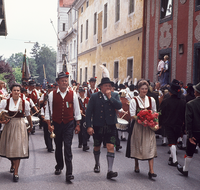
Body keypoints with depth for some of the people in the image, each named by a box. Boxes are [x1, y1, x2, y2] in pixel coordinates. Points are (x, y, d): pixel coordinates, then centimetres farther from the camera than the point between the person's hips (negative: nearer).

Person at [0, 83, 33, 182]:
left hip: (20, 126, -1)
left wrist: (31, 126, 20)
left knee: (18, 148, -6)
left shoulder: (25, 103, -2)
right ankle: (13, 164, 42)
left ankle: (16, 172, 2)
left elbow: (28, 115, 10)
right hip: (9, 126, 2)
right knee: (9, 147, 11)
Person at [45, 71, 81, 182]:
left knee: (67, 148, -7)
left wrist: (78, 125, 4)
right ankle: (59, 166, 38)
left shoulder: (73, 94, -1)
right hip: (56, 124, 1)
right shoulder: (52, 94, -3)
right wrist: (49, 124, -6)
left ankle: (69, 173, -5)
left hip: (69, 124, -1)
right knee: (58, 147, 16)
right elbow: (48, 110, 0)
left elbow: (76, 110, 5)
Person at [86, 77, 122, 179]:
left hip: (110, 126, 0)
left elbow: (119, 106, -14)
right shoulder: (94, 96, -4)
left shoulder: (114, 95, 3)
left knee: (111, 147, -9)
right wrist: (89, 126, -10)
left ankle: (110, 171, -6)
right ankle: (97, 164, 42)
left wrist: (110, 97, -16)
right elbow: (89, 112, -5)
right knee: (97, 147, 16)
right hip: (98, 127, 0)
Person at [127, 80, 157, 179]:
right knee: (137, 146, 9)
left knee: (150, 146, -7)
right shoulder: (134, 101, -4)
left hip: (149, 126, 2)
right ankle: (136, 165, 32)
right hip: (138, 126, -2)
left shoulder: (151, 100, 6)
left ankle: (151, 170, -9)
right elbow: (132, 115, -7)